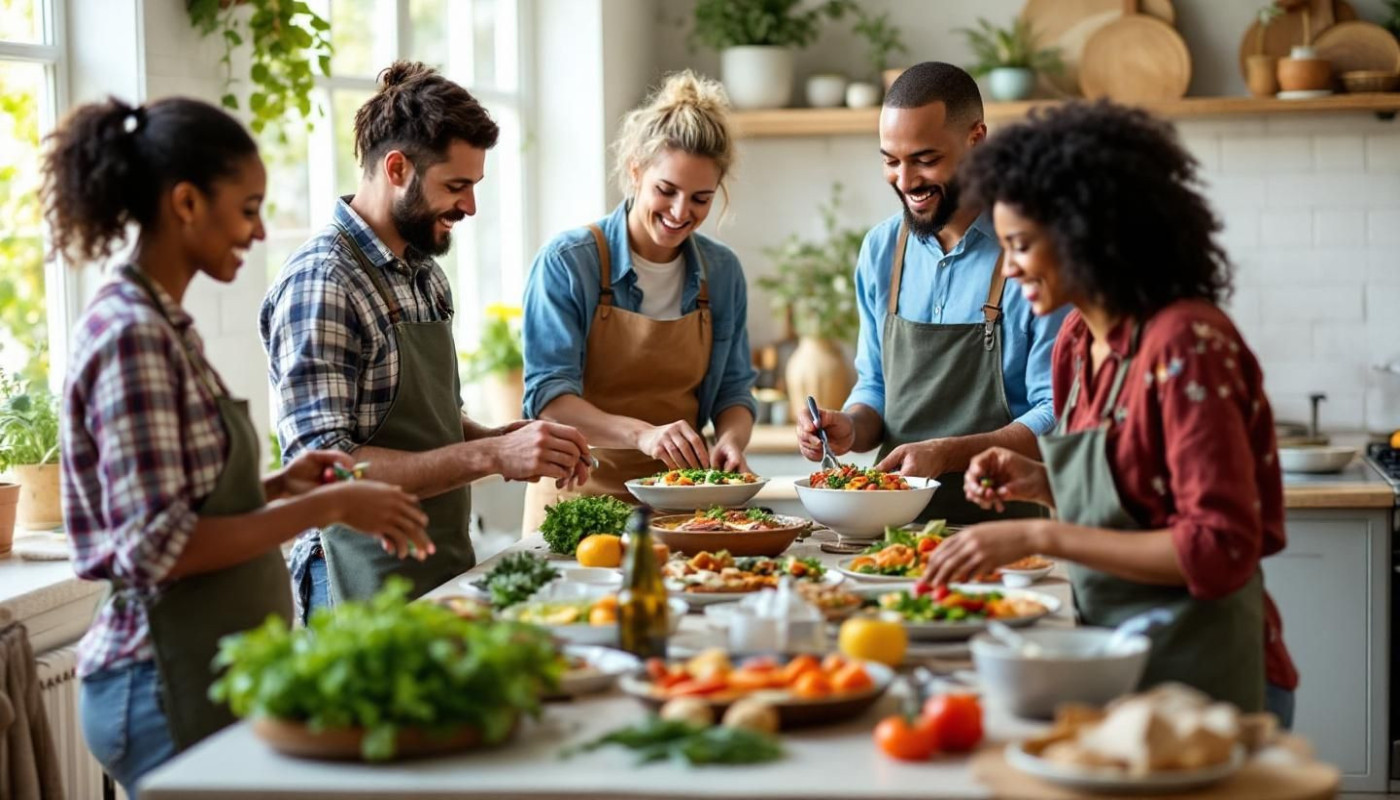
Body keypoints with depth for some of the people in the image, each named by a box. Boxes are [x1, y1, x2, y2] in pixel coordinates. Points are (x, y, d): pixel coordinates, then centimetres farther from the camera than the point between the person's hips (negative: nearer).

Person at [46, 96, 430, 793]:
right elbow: (157, 546, -23)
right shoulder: (131, 333, -17)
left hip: (210, 673, 9)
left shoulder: (160, 323, 11)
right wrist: (328, 506, -19)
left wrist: (278, 485, 4)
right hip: (171, 685, -9)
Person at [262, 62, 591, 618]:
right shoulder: (320, 284, -17)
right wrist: (491, 455, -26)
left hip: (448, 573, 8)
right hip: (366, 591, -8)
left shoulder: (426, 275, 11)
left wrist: (501, 439, 0)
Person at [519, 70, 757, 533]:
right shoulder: (567, 262, -6)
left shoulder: (723, 272, 8)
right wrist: (642, 434, -28)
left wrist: (731, 439, -8)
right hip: (577, 503, -3)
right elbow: (548, 396, -12)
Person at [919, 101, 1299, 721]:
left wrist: (1038, 536, -25)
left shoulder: (1185, 344, -19)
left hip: (1198, 676, -8)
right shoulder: (1078, 342, 6)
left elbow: (1221, 551, -24)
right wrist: (1039, 485, -1)